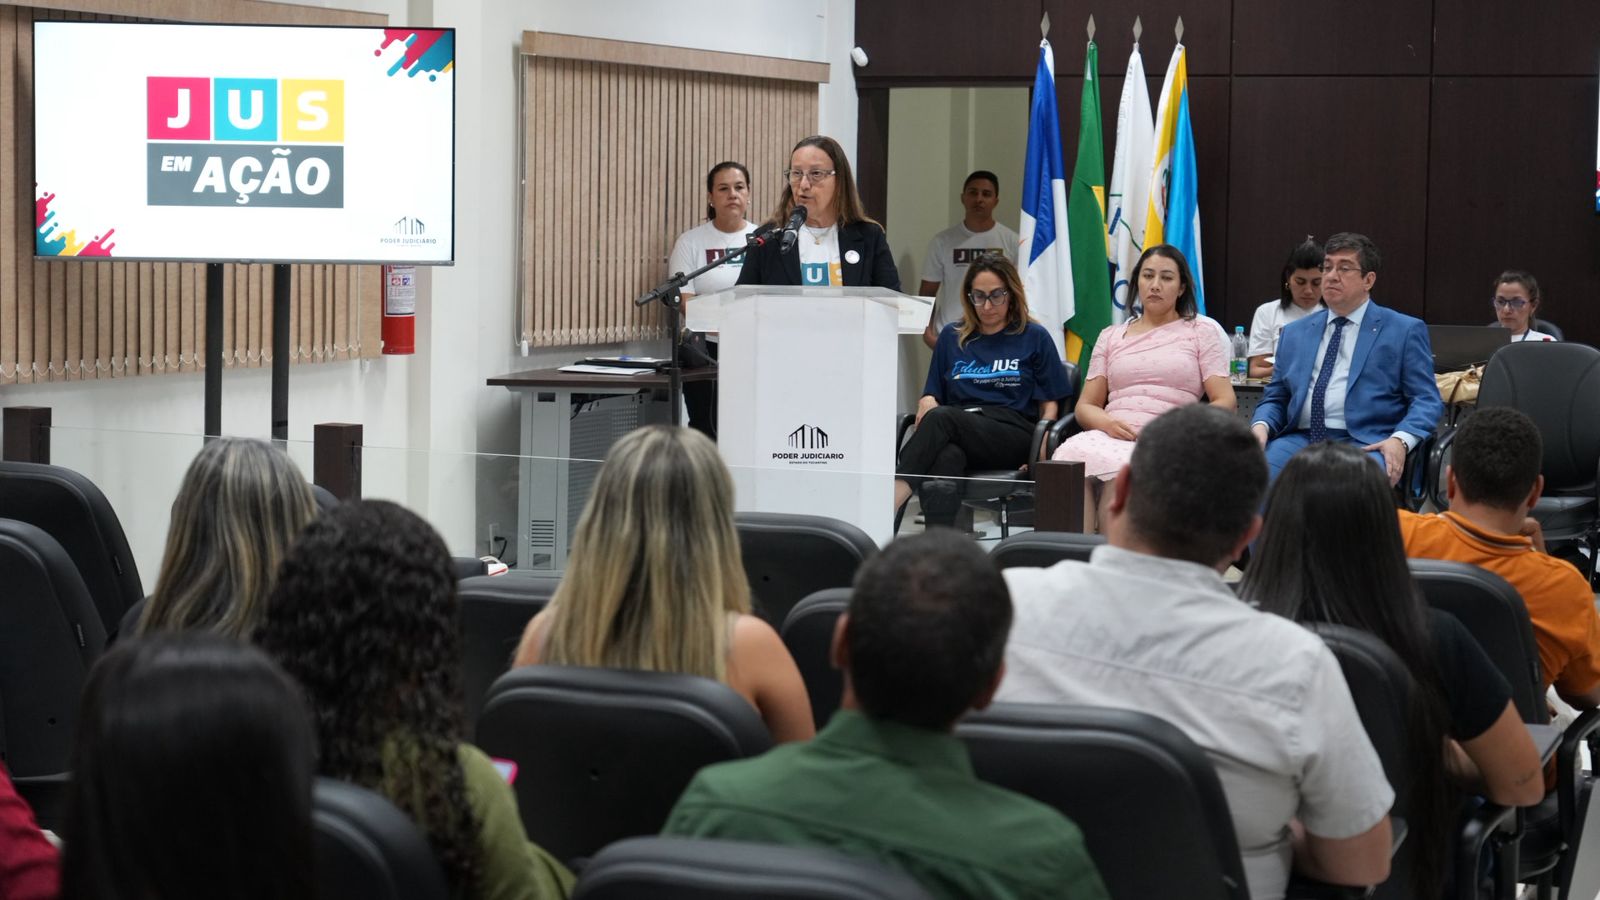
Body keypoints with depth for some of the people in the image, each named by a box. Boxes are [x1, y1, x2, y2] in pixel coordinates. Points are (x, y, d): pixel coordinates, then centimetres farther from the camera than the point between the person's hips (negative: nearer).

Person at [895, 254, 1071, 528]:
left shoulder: (1034, 337, 15)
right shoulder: (951, 337, 24)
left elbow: (1048, 404, 12)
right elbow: (932, 394, 25)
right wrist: (926, 401, 0)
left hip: (1014, 437, -2)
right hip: (955, 436, 2)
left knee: (942, 417, -33)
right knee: (946, 457, -38)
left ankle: (895, 495, -49)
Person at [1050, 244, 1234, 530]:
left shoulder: (1201, 331, 17)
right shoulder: (1111, 337, 26)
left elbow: (1225, 402, 7)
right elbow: (1085, 406, 19)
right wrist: (1107, 423, -5)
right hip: (1112, 435, 3)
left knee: (1115, 466, -39)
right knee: (1075, 453, -35)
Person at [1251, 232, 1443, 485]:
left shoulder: (1405, 331, 10)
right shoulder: (1295, 333, 23)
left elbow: (1426, 401, 3)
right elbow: (1275, 398, 23)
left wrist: (1401, 440, -17)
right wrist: (1261, 426, -1)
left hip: (1364, 444, -3)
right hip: (1299, 440, 3)